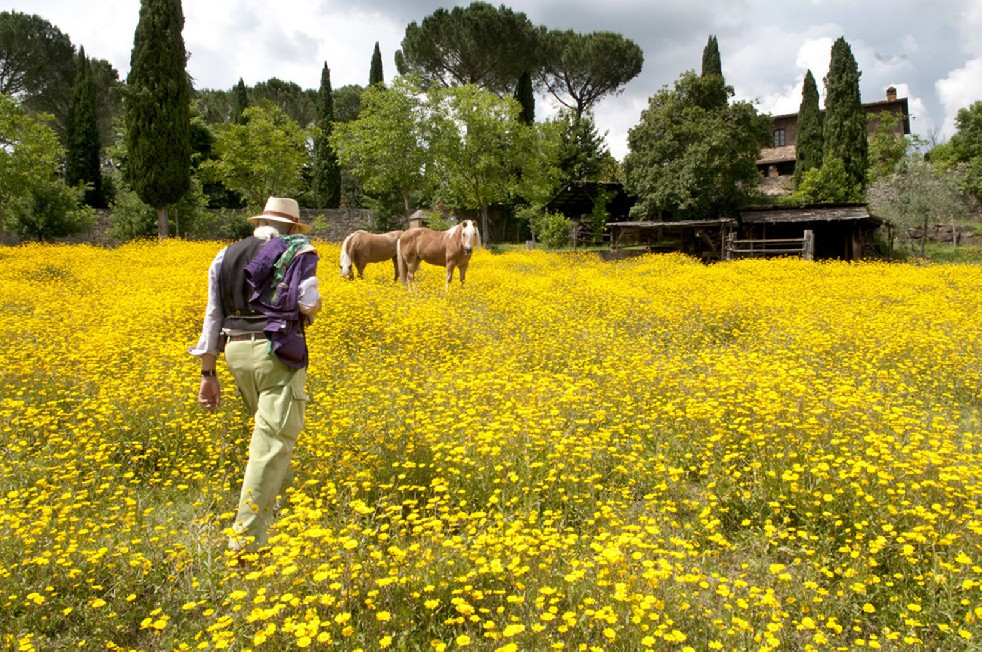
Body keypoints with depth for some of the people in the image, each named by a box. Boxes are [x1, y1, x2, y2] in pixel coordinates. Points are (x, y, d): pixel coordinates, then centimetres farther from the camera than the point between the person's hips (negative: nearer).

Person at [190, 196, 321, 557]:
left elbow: (212, 316, 13)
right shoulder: (299, 252, 1)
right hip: (277, 353, -6)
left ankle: (279, 504, 37)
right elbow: (309, 305, -12)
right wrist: (311, 306, 13)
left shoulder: (226, 256, 16)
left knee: (269, 430, 24)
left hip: (237, 352, 7)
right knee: (272, 441, -4)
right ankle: (246, 540, -5)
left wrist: (207, 373, 16)